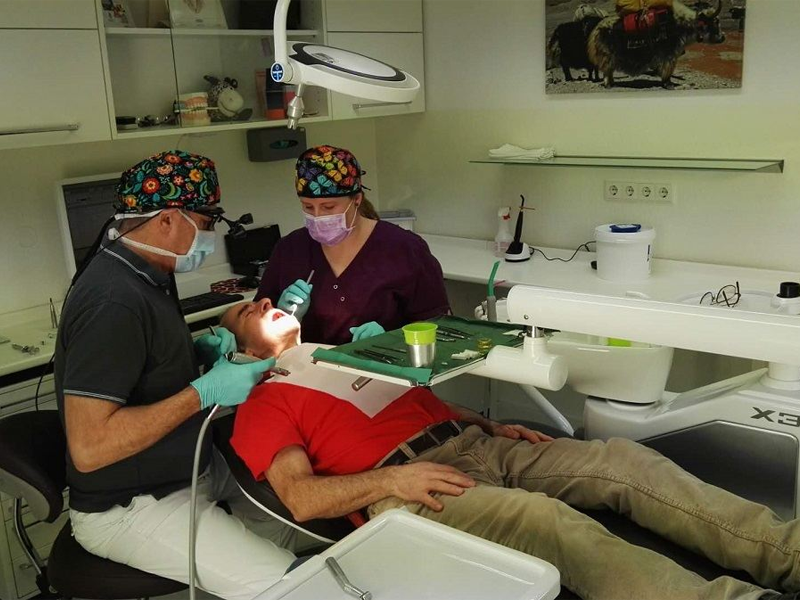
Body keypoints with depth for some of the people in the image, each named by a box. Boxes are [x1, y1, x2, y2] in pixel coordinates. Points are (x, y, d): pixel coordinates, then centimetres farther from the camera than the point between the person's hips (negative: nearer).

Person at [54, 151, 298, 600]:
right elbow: (88, 448, -30)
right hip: (128, 509, -10)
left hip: (187, 473, 10)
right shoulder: (113, 302, -27)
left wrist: (201, 351, 1)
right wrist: (205, 390, -26)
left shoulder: (147, 274, 4)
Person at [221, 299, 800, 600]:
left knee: (620, 458, -14)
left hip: (473, 444, 7)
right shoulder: (264, 404, 10)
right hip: (403, 485, -7)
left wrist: (493, 426, 13)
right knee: (548, 520, -33)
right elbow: (300, 497, -4)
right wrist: (391, 478, -19)